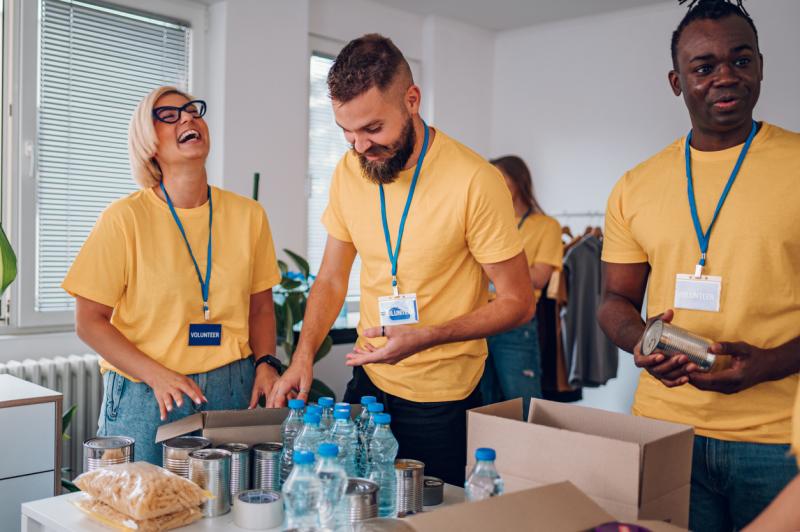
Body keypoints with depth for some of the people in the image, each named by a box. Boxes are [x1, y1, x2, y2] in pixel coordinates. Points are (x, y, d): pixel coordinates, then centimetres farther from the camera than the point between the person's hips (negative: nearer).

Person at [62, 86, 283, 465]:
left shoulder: (248, 215, 2)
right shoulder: (125, 219, -7)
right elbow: (90, 321, -5)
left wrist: (266, 362, -6)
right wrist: (158, 376, -16)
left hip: (231, 389, 3)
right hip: (143, 396, -2)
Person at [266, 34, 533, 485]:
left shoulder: (475, 181, -20)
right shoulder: (348, 172, -3)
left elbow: (518, 303, -14)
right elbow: (332, 280, 7)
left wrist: (423, 338, -26)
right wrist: (304, 356, -8)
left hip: (441, 398, -5)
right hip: (369, 381, 5)